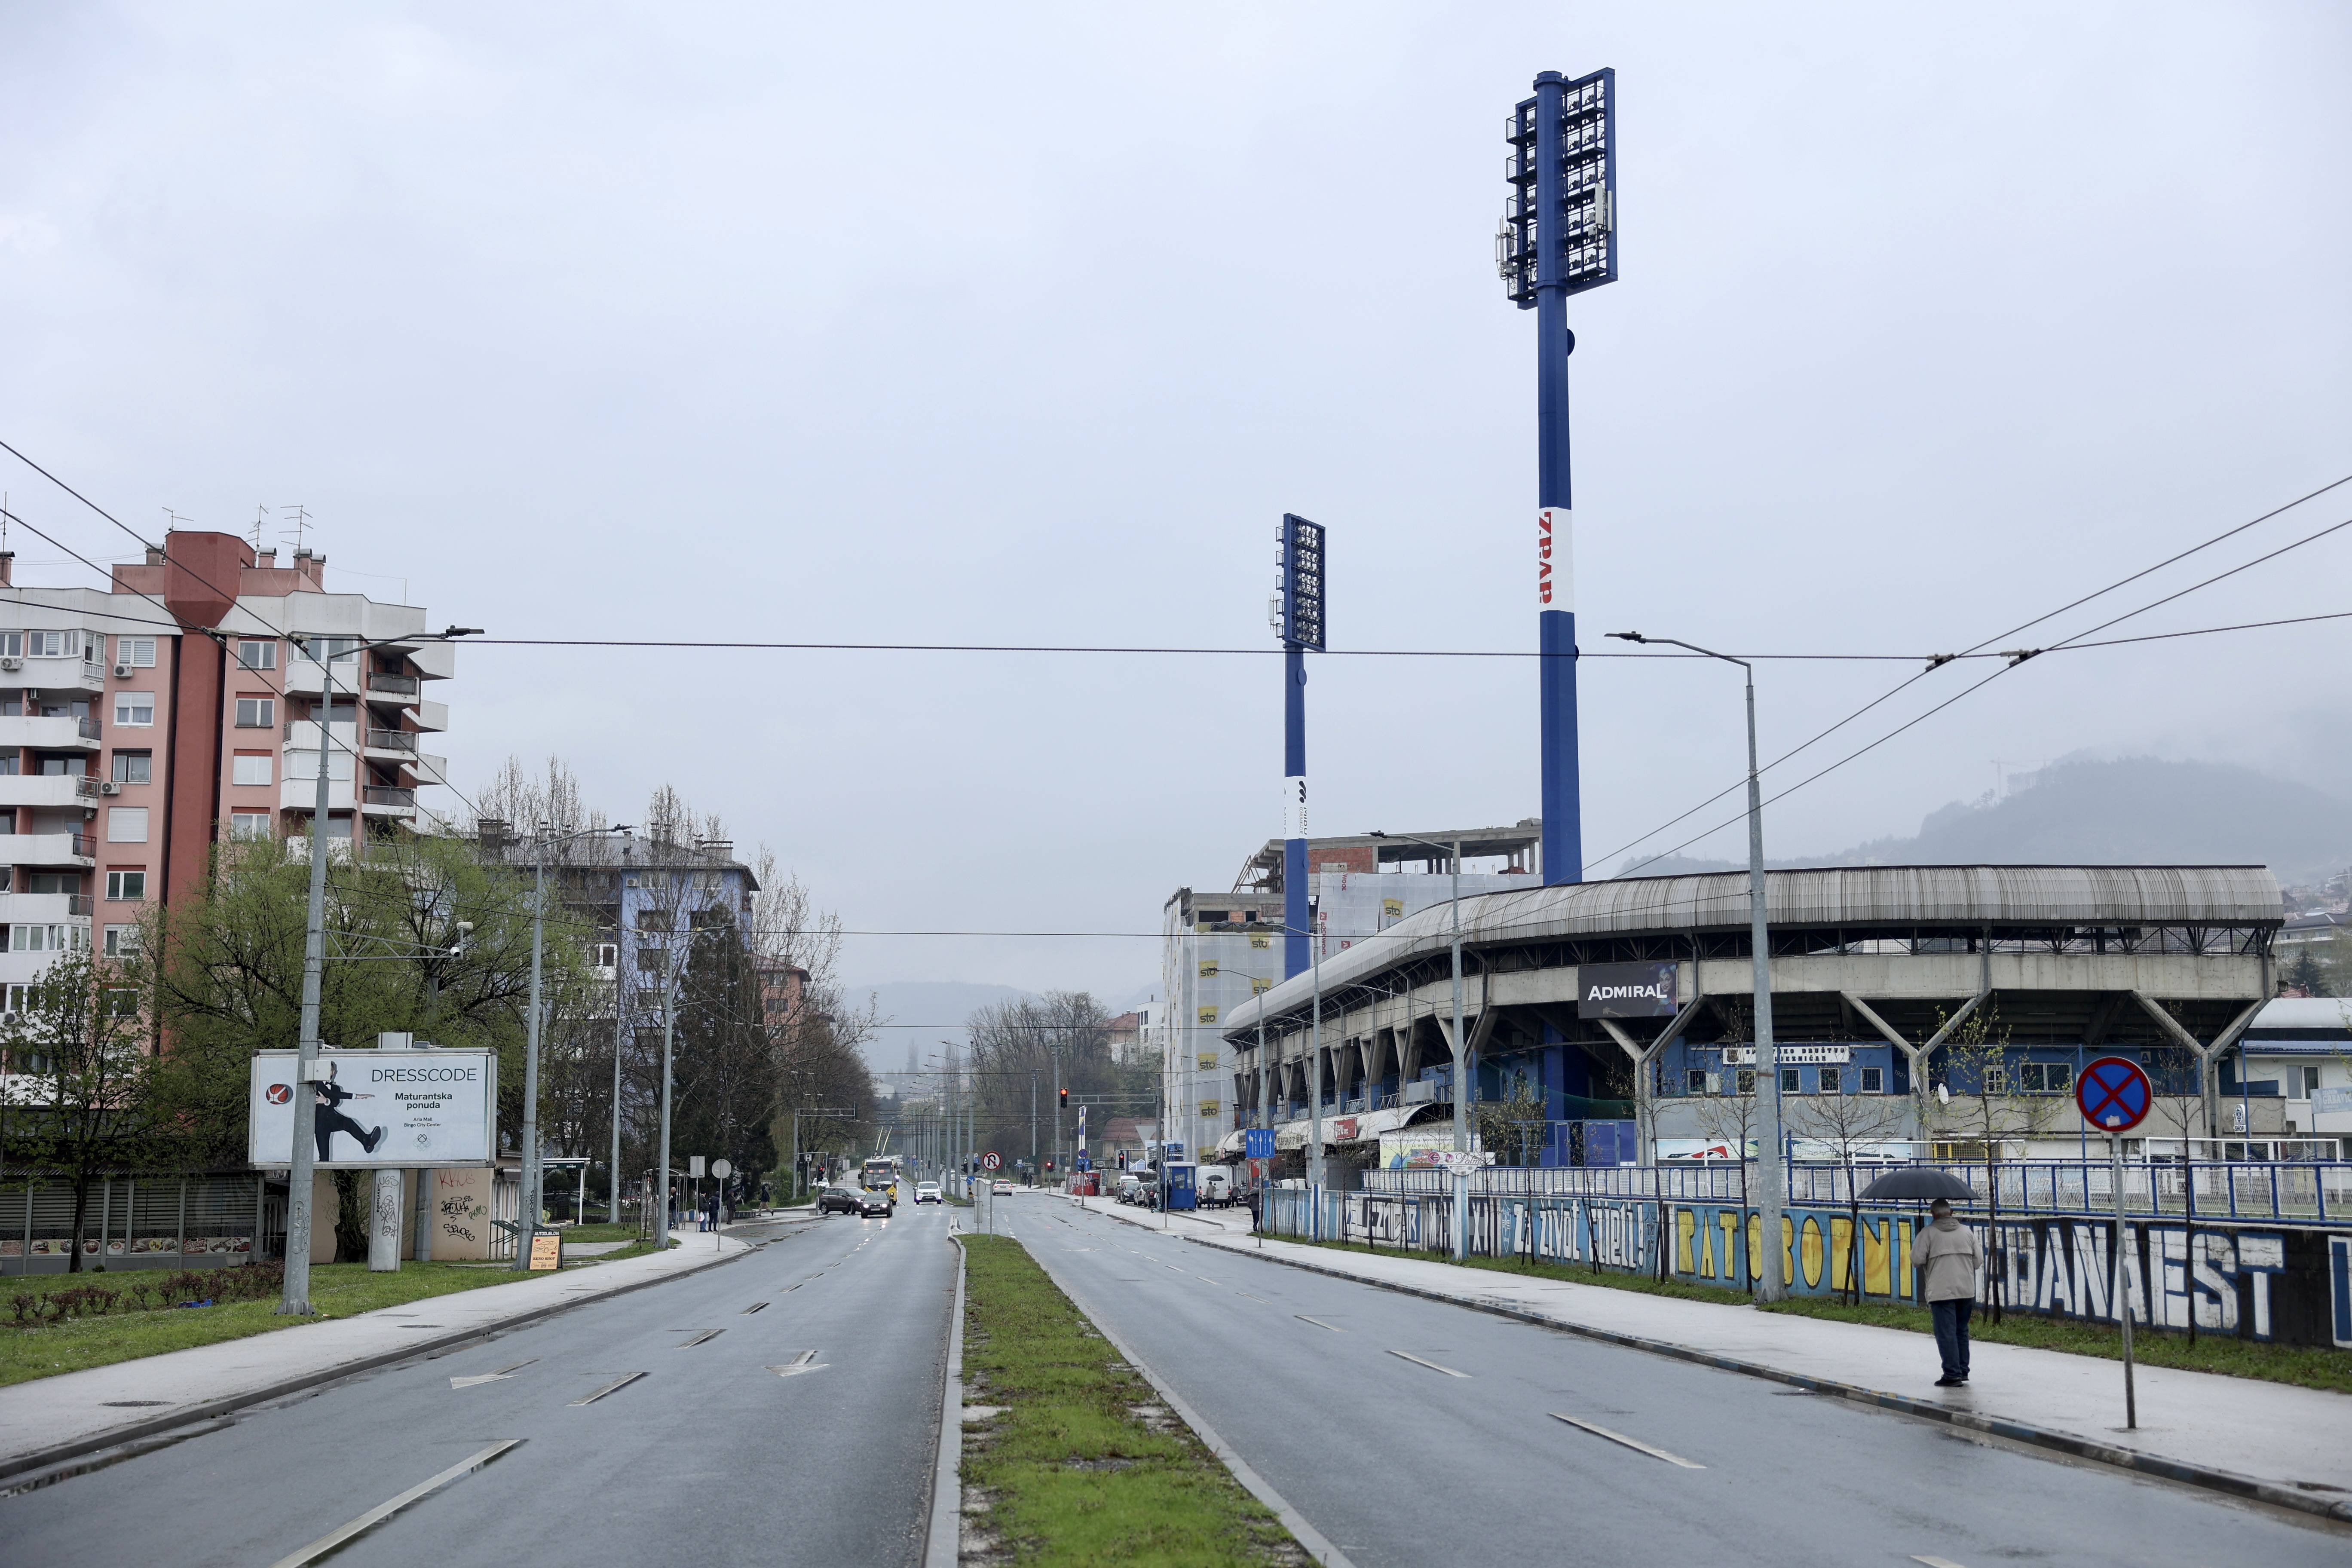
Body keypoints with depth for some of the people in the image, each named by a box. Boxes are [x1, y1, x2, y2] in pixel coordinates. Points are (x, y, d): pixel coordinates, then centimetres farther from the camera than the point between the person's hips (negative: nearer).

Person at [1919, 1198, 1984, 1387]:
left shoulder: (1927, 1234, -4)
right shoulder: (1967, 1232, 9)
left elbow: (1918, 1260, -9)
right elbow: (1978, 1262, 9)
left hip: (1940, 1292, -5)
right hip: (1966, 1290, 5)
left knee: (1946, 1334, -3)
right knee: (1962, 1331, 18)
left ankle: (1952, 1374, -6)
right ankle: (1963, 1370, 23)